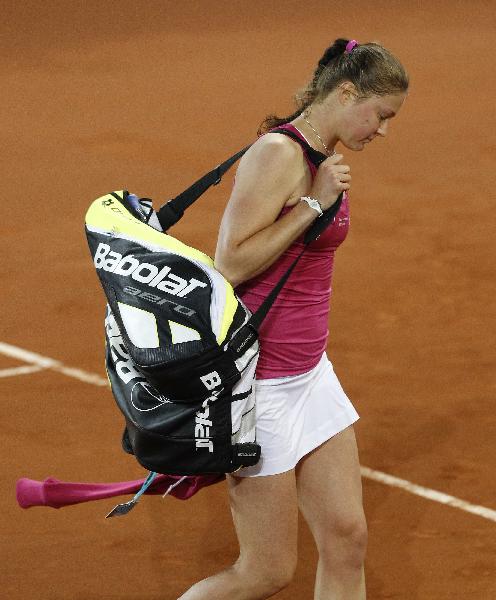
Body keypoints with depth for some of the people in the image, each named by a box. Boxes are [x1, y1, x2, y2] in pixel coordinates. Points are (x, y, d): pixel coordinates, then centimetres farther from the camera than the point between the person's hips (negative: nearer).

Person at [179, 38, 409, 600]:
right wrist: (315, 203, -21)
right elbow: (231, 265, -23)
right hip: (258, 381, -9)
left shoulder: (324, 160, 11)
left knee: (346, 541, 4)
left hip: (310, 374, 9)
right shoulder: (278, 153, -18)